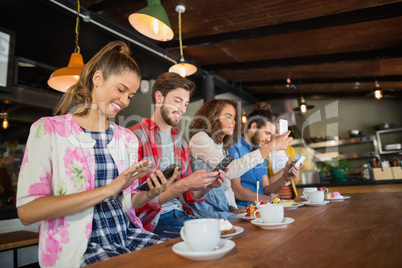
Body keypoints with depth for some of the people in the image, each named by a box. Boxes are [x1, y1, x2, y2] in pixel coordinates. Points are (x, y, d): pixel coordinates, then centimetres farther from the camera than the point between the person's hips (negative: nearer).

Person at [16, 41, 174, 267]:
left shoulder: (128, 138, 10)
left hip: (128, 236, 6)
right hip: (76, 249, -5)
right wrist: (108, 189, -20)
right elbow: (27, 211, -14)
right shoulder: (49, 129, -4)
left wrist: (149, 194, -8)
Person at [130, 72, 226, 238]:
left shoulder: (181, 142, 15)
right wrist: (185, 184, -23)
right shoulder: (135, 137, -9)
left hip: (181, 214, 7)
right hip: (152, 220, -7)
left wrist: (208, 185, -5)